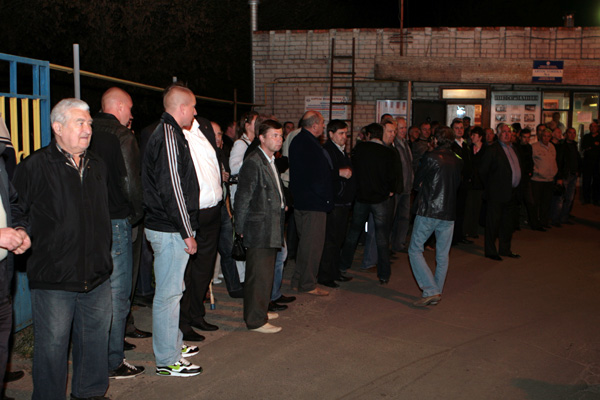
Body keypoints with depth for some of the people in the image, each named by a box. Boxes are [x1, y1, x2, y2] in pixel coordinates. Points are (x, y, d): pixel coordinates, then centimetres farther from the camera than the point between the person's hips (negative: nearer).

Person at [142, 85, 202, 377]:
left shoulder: (167, 133, 16)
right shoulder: (169, 136, -17)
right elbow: (172, 189, -22)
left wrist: (185, 228, 20)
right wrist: (186, 232, -18)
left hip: (166, 228, 11)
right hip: (170, 230, -11)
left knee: (170, 290, 19)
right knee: (168, 293, -2)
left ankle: (173, 345, 34)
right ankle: (167, 360, 7)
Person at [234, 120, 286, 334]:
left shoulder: (271, 162, 16)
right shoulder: (253, 163, -15)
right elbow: (243, 197, -15)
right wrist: (241, 228, -13)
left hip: (271, 229, 10)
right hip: (259, 229, -10)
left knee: (265, 273, 18)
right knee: (259, 275, -4)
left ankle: (259, 310, 31)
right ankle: (256, 320, 5)